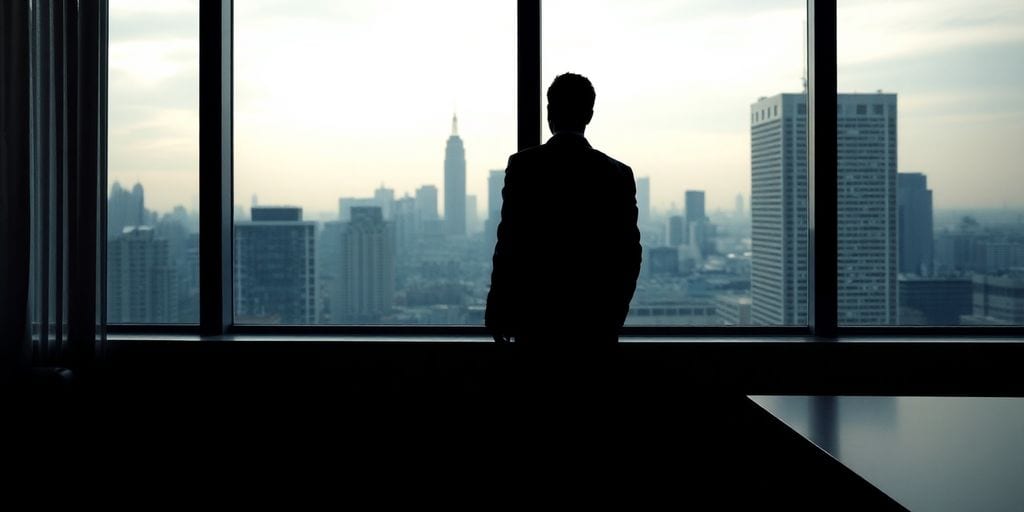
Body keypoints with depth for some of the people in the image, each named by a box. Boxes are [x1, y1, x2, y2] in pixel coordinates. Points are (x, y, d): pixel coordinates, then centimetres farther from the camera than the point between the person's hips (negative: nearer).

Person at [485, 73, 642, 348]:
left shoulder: (523, 165, -5)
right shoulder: (618, 174, 1)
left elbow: (509, 245, -7)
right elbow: (629, 254, 4)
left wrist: (497, 311, 1)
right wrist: (615, 315, 16)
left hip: (536, 315, -1)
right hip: (596, 320, 2)